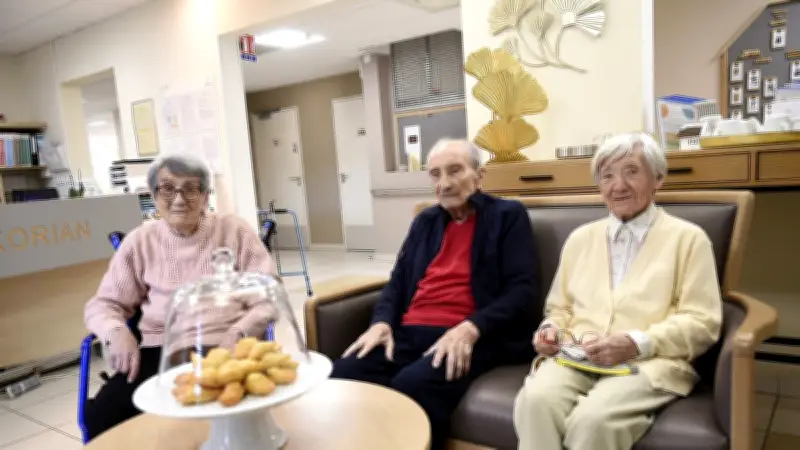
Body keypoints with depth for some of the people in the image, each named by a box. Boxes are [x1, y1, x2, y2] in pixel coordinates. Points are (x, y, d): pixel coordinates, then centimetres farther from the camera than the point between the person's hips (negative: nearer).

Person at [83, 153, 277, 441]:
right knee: (100, 415, -23)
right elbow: (104, 303, 15)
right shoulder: (140, 241, 11)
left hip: (222, 349, -2)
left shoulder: (235, 231, 5)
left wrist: (239, 332, -17)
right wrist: (116, 332, -9)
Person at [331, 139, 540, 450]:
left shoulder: (508, 216, 5)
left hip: (469, 338, -4)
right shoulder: (424, 222, 22)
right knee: (343, 376, -22)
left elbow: (523, 292, -4)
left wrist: (470, 328, -20)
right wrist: (382, 321, -2)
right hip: (409, 333, 5)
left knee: (412, 385, -34)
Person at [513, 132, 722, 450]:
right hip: (577, 357, 3)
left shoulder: (687, 238, 7)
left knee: (594, 417, -33)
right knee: (535, 401, -30)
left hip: (649, 361, -3)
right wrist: (551, 328, 0)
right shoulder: (580, 238, 20)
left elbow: (702, 322, -1)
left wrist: (636, 343, -15)